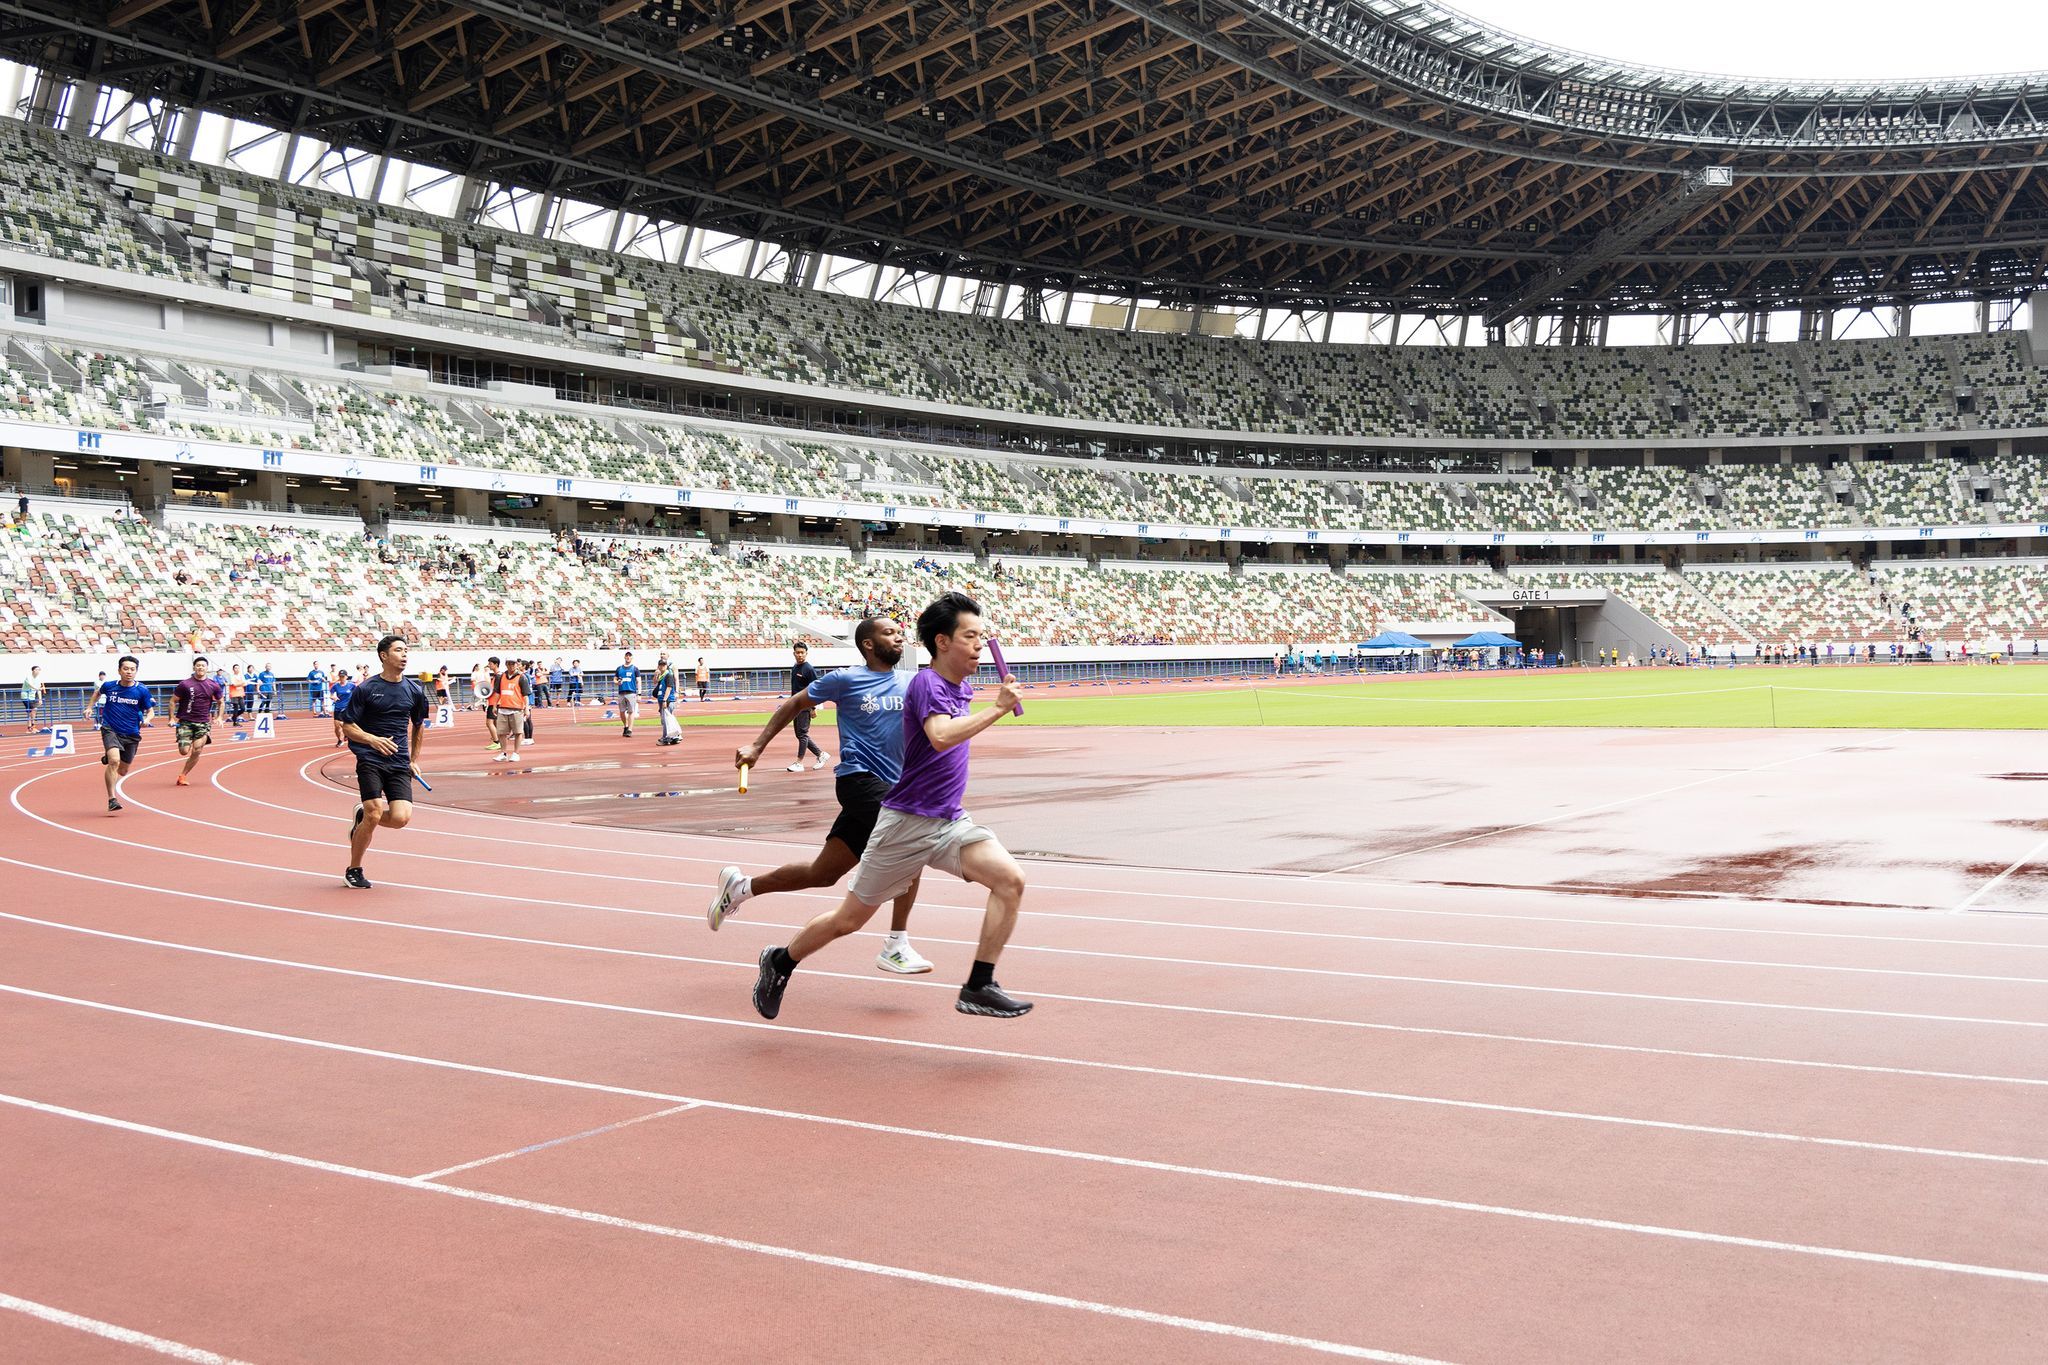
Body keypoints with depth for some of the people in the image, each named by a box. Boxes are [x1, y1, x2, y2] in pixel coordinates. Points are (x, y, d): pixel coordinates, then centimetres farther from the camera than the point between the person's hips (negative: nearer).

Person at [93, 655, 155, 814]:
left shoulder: (142, 691, -6)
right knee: (114, 761, -27)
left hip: (131, 735, 2)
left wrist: (146, 720, -18)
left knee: (122, 771, 14)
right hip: (110, 730, -2)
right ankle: (111, 800, -22)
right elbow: (98, 693, 22)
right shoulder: (109, 686, -3)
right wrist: (90, 707, 15)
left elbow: (150, 711, 2)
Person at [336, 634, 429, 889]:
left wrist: (415, 759, 22)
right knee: (375, 814, -15)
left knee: (401, 818, -14)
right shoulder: (365, 689, -3)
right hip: (369, 760, -3)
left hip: (400, 763, 4)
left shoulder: (415, 691, 8)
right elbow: (347, 726, -2)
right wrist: (373, 739, -20)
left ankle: (362, 815, 20)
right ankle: (353, 871, 6)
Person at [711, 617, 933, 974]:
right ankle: (895, 946, -16)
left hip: (888, 787, 7)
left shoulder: (910, 685, 12)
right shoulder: (846, 680, -1)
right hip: (859, 779, -7)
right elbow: (794, 704, 8)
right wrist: (757, 746, 5)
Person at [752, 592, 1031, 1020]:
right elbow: (941, 736, -38)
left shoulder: (962, 688, 8)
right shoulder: (926, 684, -17)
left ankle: (978, 988, -12)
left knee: (1010, 880, -17)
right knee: (849, 920, 6)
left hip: (950, 822, 7)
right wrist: (999, 709, -36)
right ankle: (779, 962, 32)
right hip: (906, 821, -7)